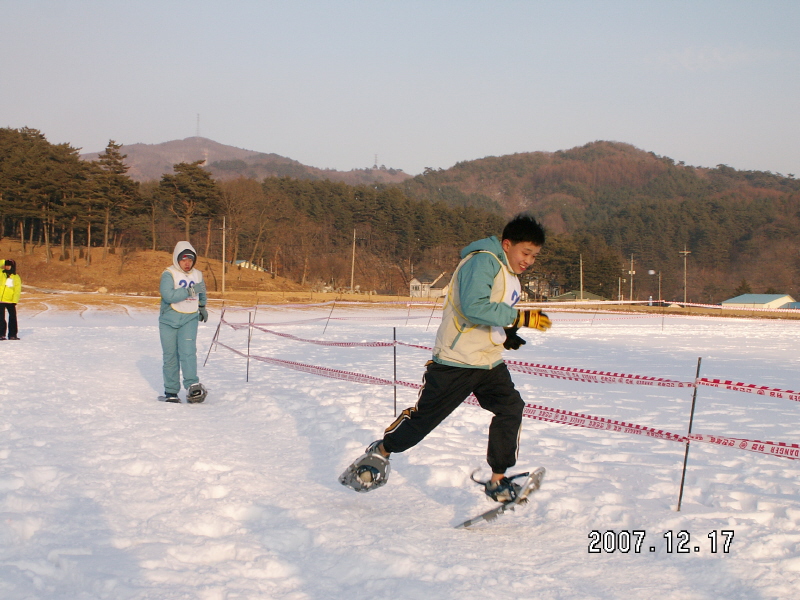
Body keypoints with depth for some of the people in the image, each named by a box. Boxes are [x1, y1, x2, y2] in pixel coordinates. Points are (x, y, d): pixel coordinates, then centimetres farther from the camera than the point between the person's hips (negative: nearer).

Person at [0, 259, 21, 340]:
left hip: (10, 301, 1)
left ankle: (12, 334, 13)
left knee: (13, 317, 4)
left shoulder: (16, 277, 4)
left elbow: (17, 290, 1)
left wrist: (15, 301, -8)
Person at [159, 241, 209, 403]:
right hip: (169, 320, -2)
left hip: (190, 319, 2)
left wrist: (202, 308, 40)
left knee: (188, 351, -17)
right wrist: (190, 290, -27)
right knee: (170, 355, 3)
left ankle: (193, 386, -26)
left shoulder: (197, 275, 10)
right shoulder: (168, 274, -8)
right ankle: (171, 391, 11)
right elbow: (168, 295, -24)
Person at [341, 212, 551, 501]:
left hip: (490, 362, 8)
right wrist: (520, 317, -31)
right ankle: (382, 450, 28)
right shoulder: (483, 261, -17)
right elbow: (473, 307, -32)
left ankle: (498, 480, -4)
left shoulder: (510, 276, 14)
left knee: (511, 408, -12)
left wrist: (505, 333, 5)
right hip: (456, 359, -8)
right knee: (425, 415, 4)